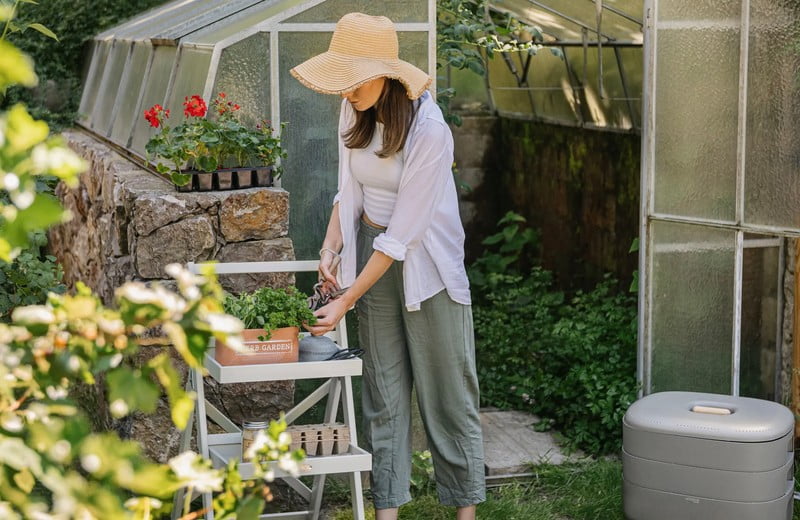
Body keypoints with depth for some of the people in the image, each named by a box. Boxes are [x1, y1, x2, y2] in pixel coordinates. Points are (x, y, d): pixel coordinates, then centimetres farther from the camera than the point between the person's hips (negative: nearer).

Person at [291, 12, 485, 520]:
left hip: (425, 262, -5)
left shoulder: (429, 131, -25)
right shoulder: (355, 111, -4)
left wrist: (346, 302, -22)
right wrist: (331, 248, -6)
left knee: (447, 389, 2)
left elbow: (401, 236, -24)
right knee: (383, 389, 7)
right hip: (372, 252, 6)